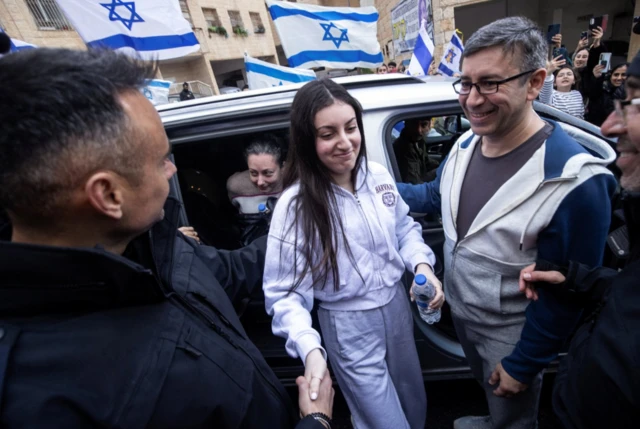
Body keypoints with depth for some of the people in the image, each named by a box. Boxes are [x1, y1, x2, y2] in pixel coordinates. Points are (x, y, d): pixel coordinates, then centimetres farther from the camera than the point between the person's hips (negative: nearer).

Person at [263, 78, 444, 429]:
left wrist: (422, 264, -11)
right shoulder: (296, 205, -22)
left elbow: (405, 228, 8)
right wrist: (310, 349, -35)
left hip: (398, 307, 5)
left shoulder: (378, 176, -8)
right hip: (349, 328, -5)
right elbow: (286, 294, -21)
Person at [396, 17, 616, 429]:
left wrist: (523, 363, -14)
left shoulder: (573, 181, -31)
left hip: (510, 335, -6)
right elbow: (437, 196, 9)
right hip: (459, 311, 6)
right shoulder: (467, 143, -9)